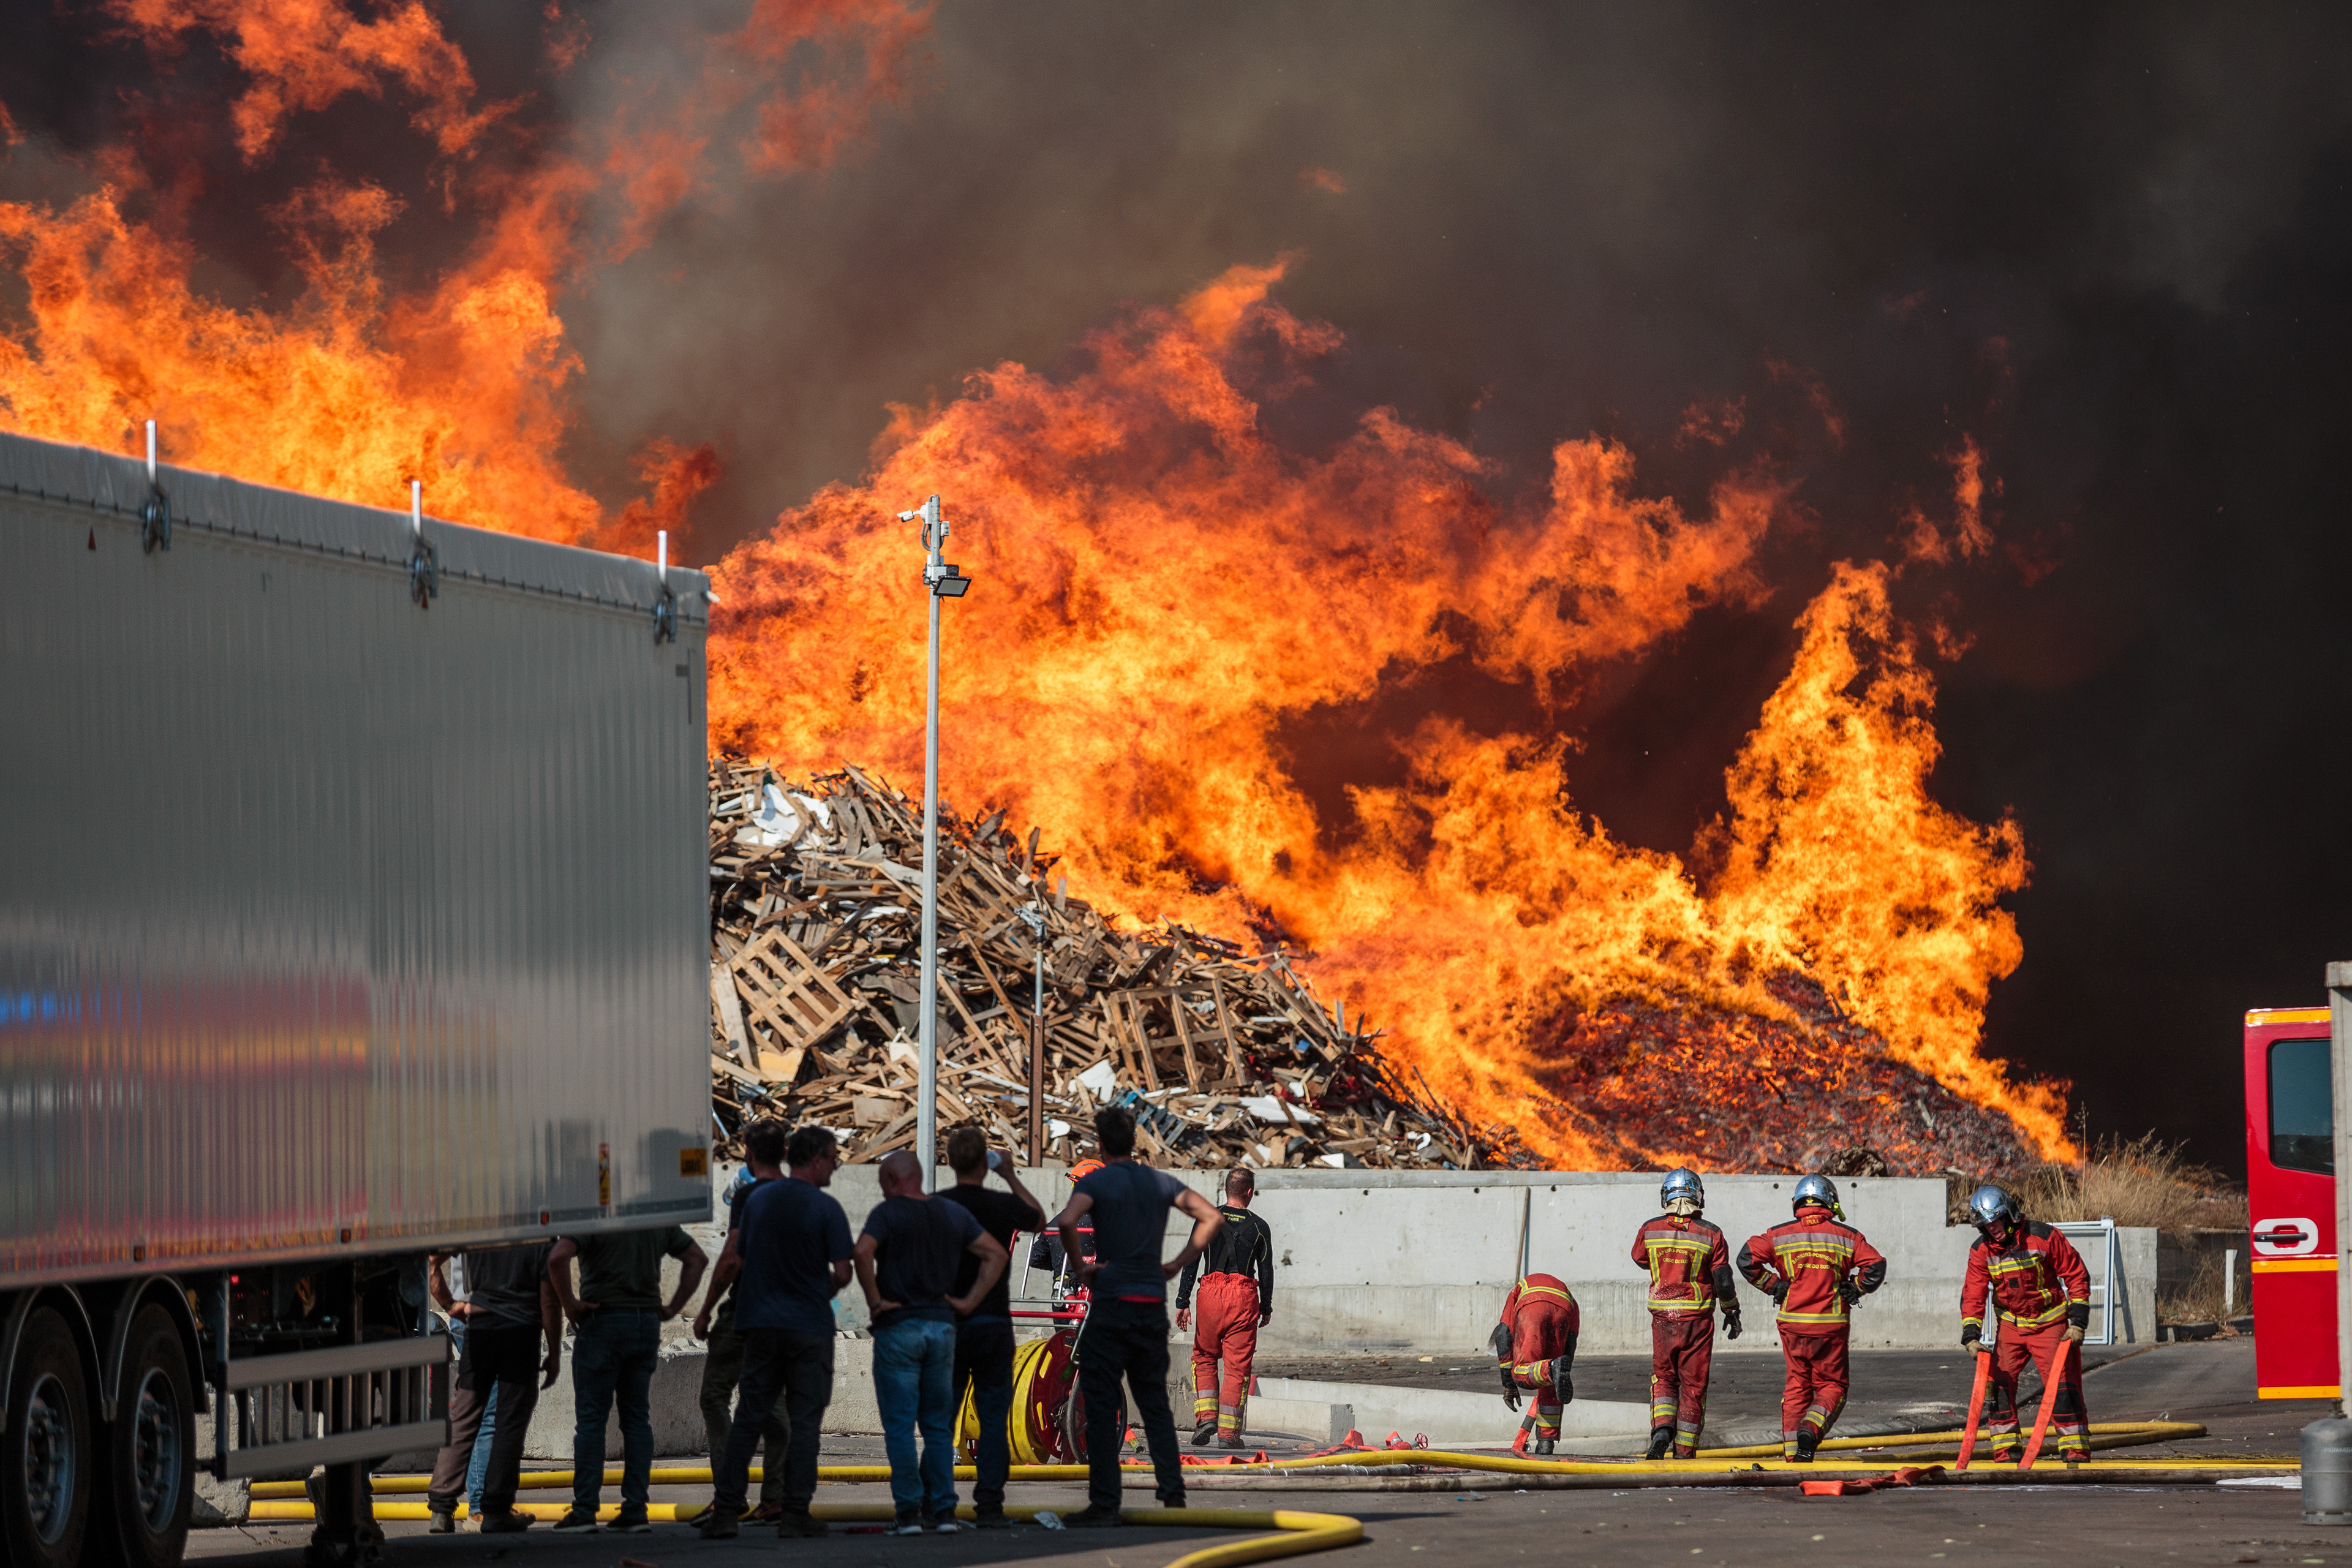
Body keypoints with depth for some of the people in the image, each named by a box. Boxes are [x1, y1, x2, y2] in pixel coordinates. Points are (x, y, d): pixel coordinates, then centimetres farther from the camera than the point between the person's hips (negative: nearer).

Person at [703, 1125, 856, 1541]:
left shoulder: (758, 1198, 7)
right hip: (809, 1326, -4)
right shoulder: (826, 1208, -8)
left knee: (748, 1417, 6)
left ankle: (726, 1510, 1)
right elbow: (842, 1273, -10)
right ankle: (795, 1513, -2)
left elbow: (736, 1259, 10)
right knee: (804, 1420, 1)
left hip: (760, 1323, 4)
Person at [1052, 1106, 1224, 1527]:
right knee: (1155, 1405, 15)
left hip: (1110, 1305, -5)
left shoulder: (1096, 1182, -5)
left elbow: (1067, 1221, -25)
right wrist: (1177, 1264, 8)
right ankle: (1173, 1491, 8)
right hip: (1153, 1306, 5)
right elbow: (1213, 1218, 6)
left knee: (1100, 1406, -1)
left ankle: (1104, 1503, -6)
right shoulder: (1161, 1182, 9)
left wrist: (1081, 1265, -11)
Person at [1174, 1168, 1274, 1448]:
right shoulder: (1259, 1227, 4)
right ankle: (1229, 1430, 1)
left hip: (1211, 1293, 0)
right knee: (1237, 1365, 3)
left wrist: (1183, 1303, 3)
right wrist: (1267, 1308, 18)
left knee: (1204, 1357, 16)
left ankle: (1206, 1417, 0)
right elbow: (1266, 1271, 7)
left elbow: (1190, 1262, 1)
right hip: (1245, 1298, 0)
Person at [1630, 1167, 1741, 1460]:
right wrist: (1732, 1312, 10)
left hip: (1663, 1317, 1)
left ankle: (1662, 1429, -7)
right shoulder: (1711, 1235, -8)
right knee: (1694, 1384, 8)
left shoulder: (1650, 1231, -4)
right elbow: (1723, 1281, -4)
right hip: (1698, 1318, -1)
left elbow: (1639, 1258, 17)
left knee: (1664, 1377, 17)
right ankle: (1684, 1451, 9)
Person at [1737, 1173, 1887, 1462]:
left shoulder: (1780, 1235, 2)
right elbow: (1876, 1266, -8)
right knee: (1832, 1386, 10)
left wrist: (1774, 1287, 2)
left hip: (1793, 1322, 2)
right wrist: (1853, 1291, 5)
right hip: (1830, 1326, -2)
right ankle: (1810, 1430, -17)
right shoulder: (1846, 1236, 0)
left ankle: (1793, 1454, 10)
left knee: (1797, 1387, 13)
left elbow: (1747, 1258, -6)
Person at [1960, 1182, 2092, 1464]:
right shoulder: (1981, 1250, -5)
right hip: (2010, 1325, 4)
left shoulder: (2043, 1237, -16)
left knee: (2062, 1384, -11)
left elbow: (2077, 1275, -9)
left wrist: (2078, 1321, -12)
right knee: (1998, 1382, -8)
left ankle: (2076, 1449, -5)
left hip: (2051, 1324, -4)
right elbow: (1973, 1294, -2)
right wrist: (1971, 1335, -15)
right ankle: (2006, 1449, 1)